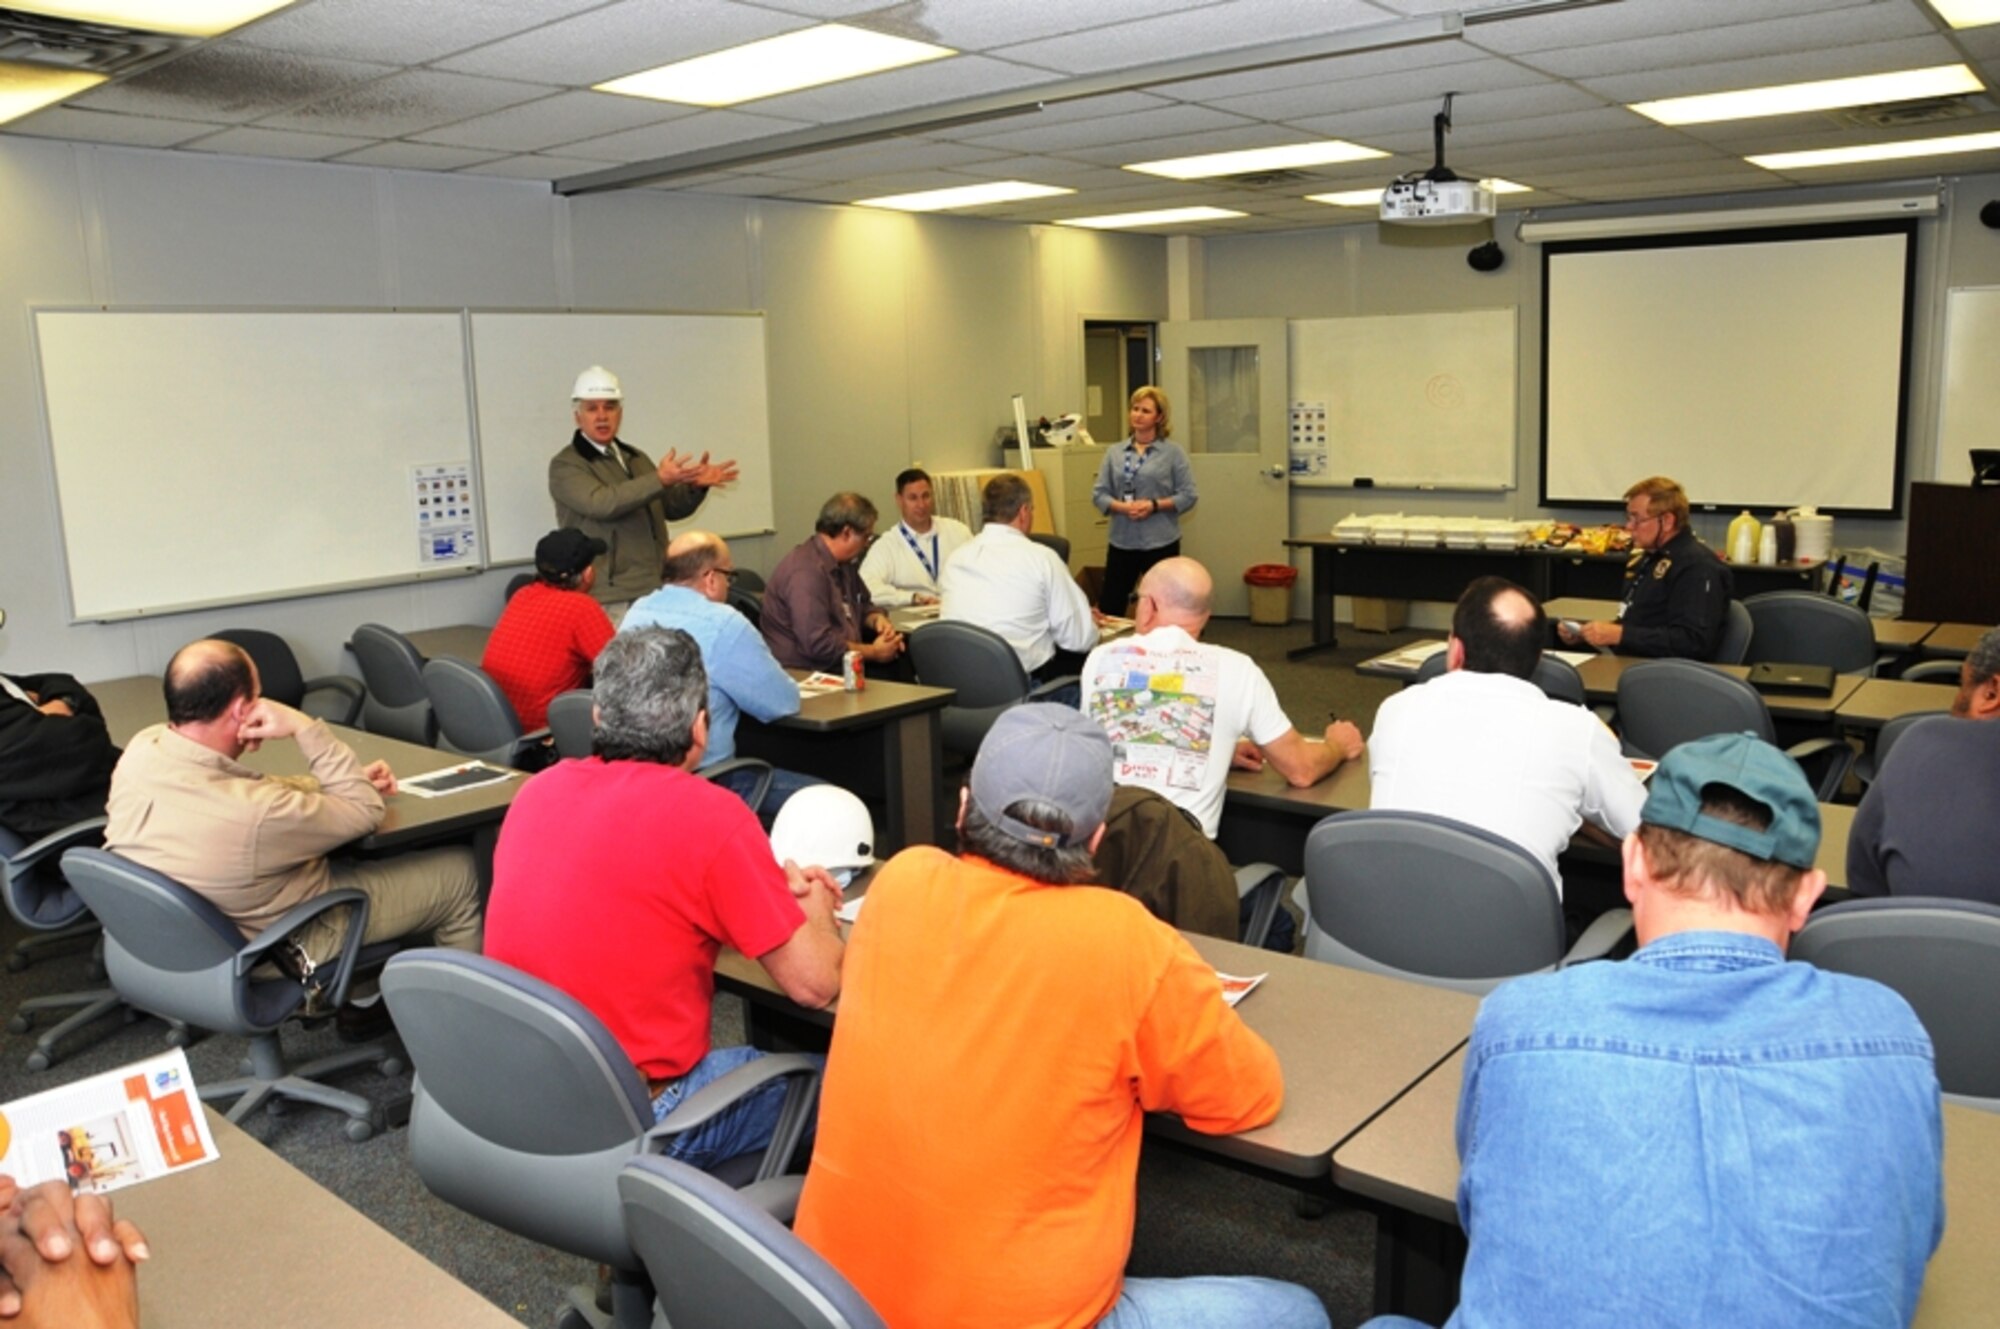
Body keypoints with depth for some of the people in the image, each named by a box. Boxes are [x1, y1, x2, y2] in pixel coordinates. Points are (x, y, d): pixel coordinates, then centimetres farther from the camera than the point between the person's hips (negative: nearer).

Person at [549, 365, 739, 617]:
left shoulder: (636, 458, 18)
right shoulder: (565, 465, -5)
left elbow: (670, 507, 23)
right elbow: (601, 503, -23)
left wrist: (695, 485, 2)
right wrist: (659, 479, -29)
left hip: (655, 591, 7)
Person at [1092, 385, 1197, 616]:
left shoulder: (1173, 452, -1)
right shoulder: (1115, 453, 8)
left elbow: (1188, 496, -4)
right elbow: (1098, 493, 5)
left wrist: (1154, 505, -17)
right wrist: (1122, 507, -14)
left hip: (1161, 543, -2)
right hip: (1122, 542, 3)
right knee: (1109, 605, 4)